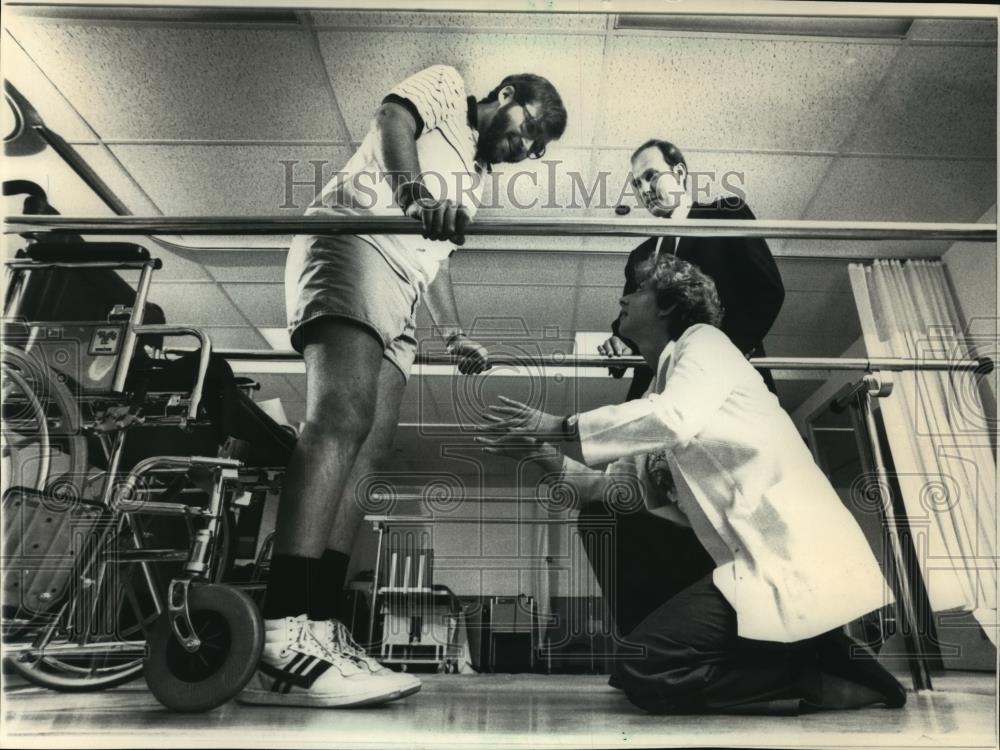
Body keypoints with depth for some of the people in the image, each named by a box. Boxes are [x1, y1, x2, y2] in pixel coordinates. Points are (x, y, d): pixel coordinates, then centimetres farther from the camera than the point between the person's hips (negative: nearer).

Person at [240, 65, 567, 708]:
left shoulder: (474, 178, 35)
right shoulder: (446, 86, 16)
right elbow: (393, 119, -6)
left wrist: (456, 335, 25)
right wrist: (417, 194, -27)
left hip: (397, 297, 9)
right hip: (354, 242, -8)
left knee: (367, 451, -7)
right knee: (341, 418, -27)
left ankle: (320, 631, -10)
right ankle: (283, 640, -34)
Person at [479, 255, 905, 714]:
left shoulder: (703, 341, -2)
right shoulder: (660, 392, 18)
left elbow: (676, 419, -26)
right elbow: (616, 490, 10)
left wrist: (559, 427, -19)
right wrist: (542, 453, -3)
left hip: (799, 563, -8)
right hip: (747, 556, 8)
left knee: (644, 674, -11)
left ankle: (824, 673, 0)